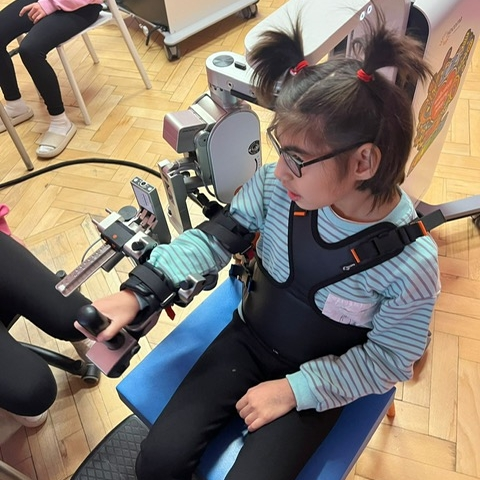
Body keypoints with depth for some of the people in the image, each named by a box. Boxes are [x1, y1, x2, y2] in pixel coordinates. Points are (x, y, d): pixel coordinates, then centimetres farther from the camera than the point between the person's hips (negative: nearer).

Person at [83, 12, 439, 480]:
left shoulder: (412, 262, -26)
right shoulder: (275, 185, -20)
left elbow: (387, 359, -13)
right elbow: (217, 235, -7)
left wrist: (294, 389, -16)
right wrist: (139, 291, -16)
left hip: (319, 376, -2)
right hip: (247, 339, 3)